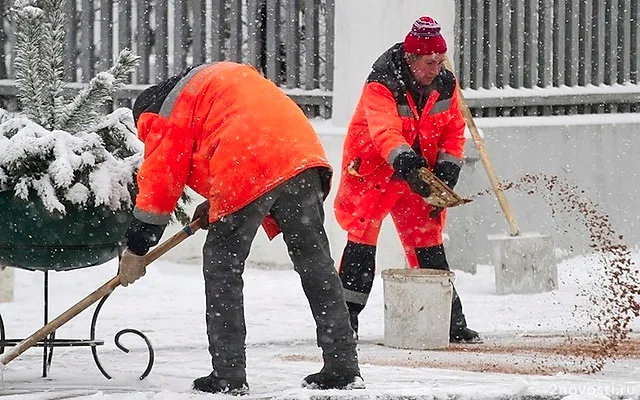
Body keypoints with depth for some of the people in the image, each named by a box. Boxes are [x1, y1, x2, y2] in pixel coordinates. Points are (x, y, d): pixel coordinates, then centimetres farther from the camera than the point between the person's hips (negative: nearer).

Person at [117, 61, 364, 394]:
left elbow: (160, 177, 10)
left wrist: (137, 247, 17)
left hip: (246, 173, -7)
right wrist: (215, 204, 33)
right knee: (315, 260, 10)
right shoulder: (231, 77, 35)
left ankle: (228, 375, 4)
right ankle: (343, 369, 9)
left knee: (222, 266, 7)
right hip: (302, 152, 7)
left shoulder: (169, 112, 13)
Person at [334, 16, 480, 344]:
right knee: (363, 236, -12)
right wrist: (406, 164, -54)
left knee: (427, 242, 7)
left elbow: (454, 131, 4)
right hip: (372, 168, -5)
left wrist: (446, 174, -8)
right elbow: (385, 131, -38)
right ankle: (345, 315, -8)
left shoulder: (445, 85, -5)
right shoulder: (381, 84, -24)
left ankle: (450, 321, 12)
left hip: (418, 171, 5)